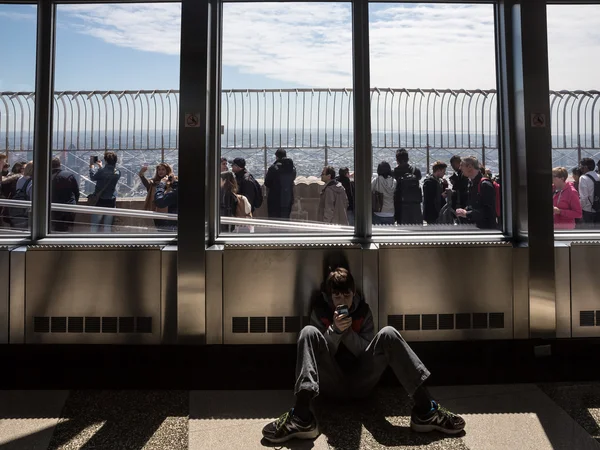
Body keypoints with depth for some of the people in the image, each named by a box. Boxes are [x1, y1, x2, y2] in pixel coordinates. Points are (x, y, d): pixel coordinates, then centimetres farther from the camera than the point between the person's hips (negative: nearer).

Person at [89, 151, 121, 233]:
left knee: (94, 226, 6)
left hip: (100, 201, -3)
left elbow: (93, 177, 0)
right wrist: (100, 166, 27)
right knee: (108, 227, 9)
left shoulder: (101, 171, -18)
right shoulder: (118, 172, -5)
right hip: (111, 202, 4)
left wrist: (92, 167, 17)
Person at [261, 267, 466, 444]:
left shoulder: (363, 311, 8)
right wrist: (335, 330, -19)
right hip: (332, 383, -1)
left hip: (360, 383, 1)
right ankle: (302, 416, -44)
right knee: (309, 332, -26)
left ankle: (425, 409, -29)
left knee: (388, 335, -21)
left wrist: (348, 331, -14)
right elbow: (320, 354, -3)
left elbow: (367, 352, 2)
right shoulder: (319, 311, 3)